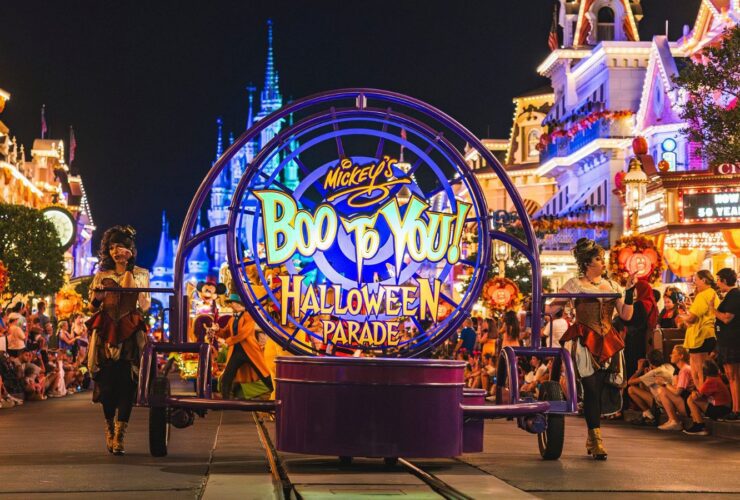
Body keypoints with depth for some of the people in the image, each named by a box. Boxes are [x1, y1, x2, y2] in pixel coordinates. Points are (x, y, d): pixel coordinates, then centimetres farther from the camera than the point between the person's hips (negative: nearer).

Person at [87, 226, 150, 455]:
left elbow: (145, 305, 6)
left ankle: (119, 436, -9)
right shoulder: (102, 275, 15)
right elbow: (94, 304, 15)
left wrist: (131, 284, -7)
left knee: (126, 384, -9)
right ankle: (110, 429, 15)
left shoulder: (140, 274, 12)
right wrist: (96, 297, -7)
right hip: (105, 333, 1)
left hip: (130, 334, -1)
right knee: (106, 382, -5)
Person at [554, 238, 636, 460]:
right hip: (584, 342, -4)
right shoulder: (575, 284, 4)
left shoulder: (612, 285, 15)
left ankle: (592, 440, 16)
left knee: (603, 390, 2)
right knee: (592, 389, -11)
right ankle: (596, 439, -7)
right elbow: (553, 307, -3)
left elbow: (626, 315, 7)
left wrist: (630, 290, -2)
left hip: (608, 343, 4)